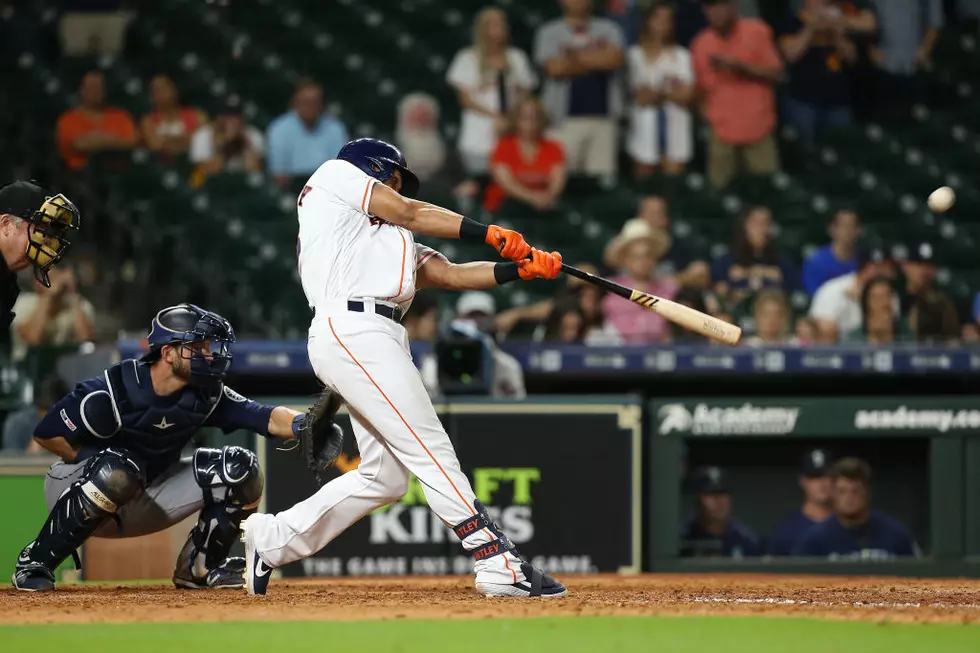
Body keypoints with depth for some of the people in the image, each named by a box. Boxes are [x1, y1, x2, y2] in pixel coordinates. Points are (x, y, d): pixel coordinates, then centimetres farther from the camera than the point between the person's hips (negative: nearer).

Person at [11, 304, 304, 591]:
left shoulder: (206, 395, -11)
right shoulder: (109, 394, -27)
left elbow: (267, 418, -21)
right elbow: (46, 435, -18)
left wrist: (306, 424, -40)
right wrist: (98, 464, -21)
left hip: (146, 499, 5)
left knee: (239, 468, -10)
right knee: (118, 471, -41)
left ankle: (199, 568, 7)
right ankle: (34, 563, -24)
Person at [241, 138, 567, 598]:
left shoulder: (393, 238, 31)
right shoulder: (337, 173, 13)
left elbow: (449, 274, 20)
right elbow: (410, 213, 3)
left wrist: (523, 268, 8)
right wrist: (489, 233, 5)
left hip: (377, 339, 9)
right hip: (352, 331, -9)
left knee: (386, 477, 8)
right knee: (431, 450, -14)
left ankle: (271, 540, 18)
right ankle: (499, 564, -19)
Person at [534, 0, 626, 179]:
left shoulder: (608, 30, 13)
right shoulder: (549, 33, 7)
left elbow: (614, 59, -4)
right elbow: (555, 68, -8)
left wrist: (577, 57, -1)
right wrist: (597, 59, 2)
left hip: (604, 117, 2)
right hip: (565, 117, -2)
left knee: (603, 176, -2)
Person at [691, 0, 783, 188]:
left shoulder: (756, 31, 0)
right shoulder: (701, 43, 6)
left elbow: (775, 73, -2)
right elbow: (699, 89, 13)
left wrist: (740, 66, -16)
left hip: (757, 128, -1)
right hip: (722, 130, 2)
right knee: (720, 188, -6)